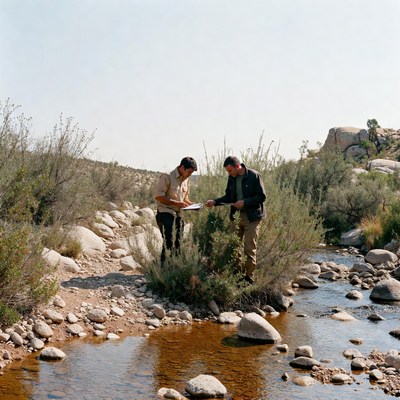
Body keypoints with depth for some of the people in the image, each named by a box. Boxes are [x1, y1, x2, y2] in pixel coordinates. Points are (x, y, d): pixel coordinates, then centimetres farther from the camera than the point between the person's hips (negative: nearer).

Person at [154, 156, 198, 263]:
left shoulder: (185, 180, 13)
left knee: (177, 243, 6)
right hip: (165, 213, -7)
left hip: (178, 214, 7)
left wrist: (191, 205, 3)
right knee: (168, 243, -12)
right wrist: (176, 203, -18)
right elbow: (158, 196, -15)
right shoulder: (167, 177, -10)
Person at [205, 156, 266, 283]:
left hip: (251, 217, -6)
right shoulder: (232, 178, 7)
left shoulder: (254, 176, -12)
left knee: (249, 249, -3)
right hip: (236, 216, 6)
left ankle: (248, 277, 6)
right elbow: (228, 197, 17)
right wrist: (215, 202, 2)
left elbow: (262, 196, -12)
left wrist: (244, 202, -19)